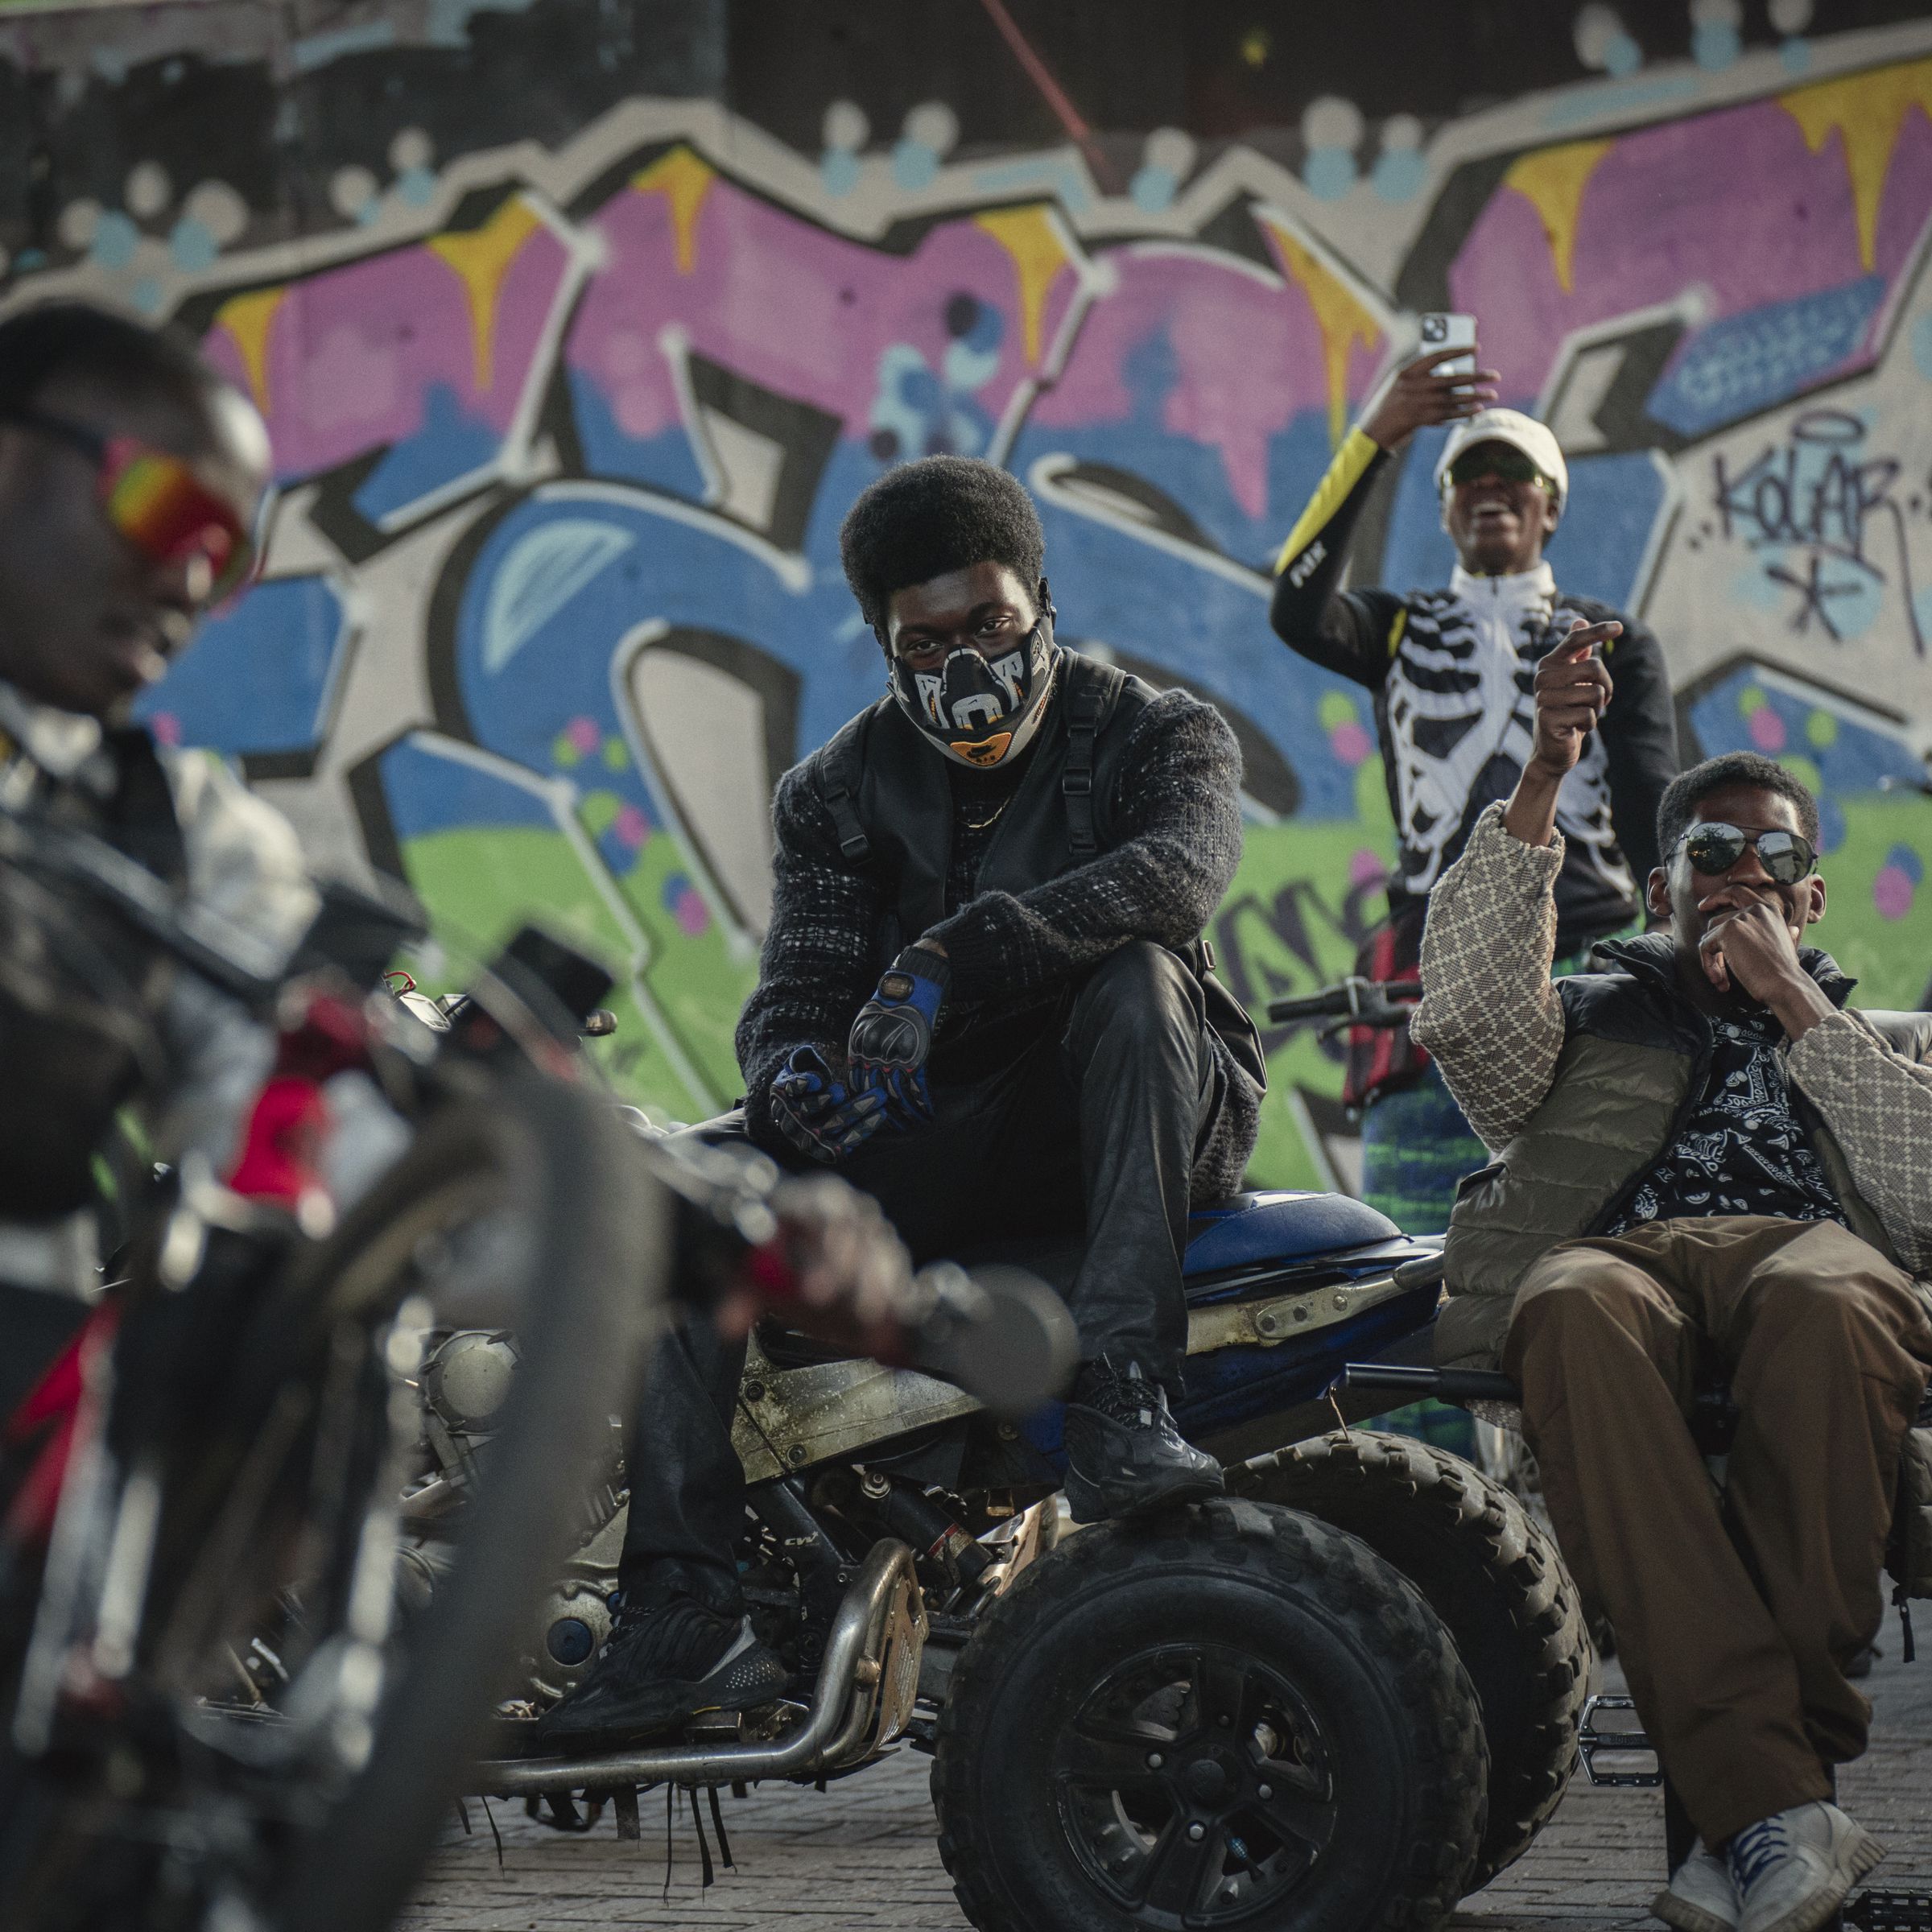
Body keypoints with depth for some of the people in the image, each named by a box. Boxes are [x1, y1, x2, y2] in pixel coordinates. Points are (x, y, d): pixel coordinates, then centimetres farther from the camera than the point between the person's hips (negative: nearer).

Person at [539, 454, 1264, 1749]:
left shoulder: (1161, 734, 1)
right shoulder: (844, 790, 12)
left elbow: (1183, 865, -23)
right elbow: (797, 985, 2)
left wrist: (952, 958, -36)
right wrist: (794, 1070, -26)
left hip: (1137, 1126, -3)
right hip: (934, 1137, 3)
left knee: (1139, 972, -36)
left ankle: (1124, 1402, -45)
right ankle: (689, 1617, -28)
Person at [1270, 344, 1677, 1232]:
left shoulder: (1613, 644, 19)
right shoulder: (1404, 630, 18)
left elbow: (1654, 814, 9)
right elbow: (1297, 614, -4)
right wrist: (1371, 440, -12)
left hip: (1586, 968, 0)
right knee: (1412, 1262, -11)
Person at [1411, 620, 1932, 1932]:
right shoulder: (1585, 1021, 34)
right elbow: (1467, 1010, 8)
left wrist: (1794, 1006, 12)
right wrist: (1542, 782, 1)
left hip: (1811, 1248, 0)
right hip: (1617, 1249, 0)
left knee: (1824, 1307, -41)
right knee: (1582, 1318, -41)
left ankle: (1745, 1819, -41)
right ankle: (1777, 1809, -48)